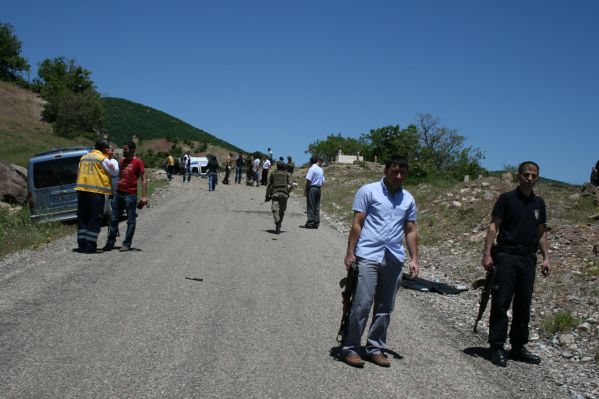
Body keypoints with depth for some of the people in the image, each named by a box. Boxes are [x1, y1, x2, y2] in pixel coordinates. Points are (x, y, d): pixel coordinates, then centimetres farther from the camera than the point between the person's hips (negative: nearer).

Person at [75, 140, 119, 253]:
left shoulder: (84, 157, 18)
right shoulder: (103, 159, -4)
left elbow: (78, 173, 21)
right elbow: (115, 172, 2)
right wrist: (113, 160, 14)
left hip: (81, 190, 7)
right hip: (96, 192, -6)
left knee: (82, 218, 11)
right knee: (95, 219, -2)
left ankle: (82, 245, 13)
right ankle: (90, 246, -4)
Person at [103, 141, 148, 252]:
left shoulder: (137, 162, -5)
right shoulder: (122, 161, 16)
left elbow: (144, 179, -8)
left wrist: (144, 196, -15)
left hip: (130, 195, -7)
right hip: (119, 193, 7)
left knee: (131, 221, 1)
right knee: (114, 219, 8)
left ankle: (127, 244, 6)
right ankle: (110, 243, 15)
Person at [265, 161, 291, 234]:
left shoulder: (272, 174, 11)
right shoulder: (286, 174, 14)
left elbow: (269, 185, 6)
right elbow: (289, 185, 7)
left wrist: (267, 196, 8)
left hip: (275, 193, -1)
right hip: (284, 194, 1)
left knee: (275, 209, -9)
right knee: (282, 211, 12)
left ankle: (277, 225, -29)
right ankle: (278, 226, 17)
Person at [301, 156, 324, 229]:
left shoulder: (312, 168, -9)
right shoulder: (321, 170, 11)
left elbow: (308, 180, -13)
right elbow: (323, 181, 13)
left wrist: (305, 190, -9)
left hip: (312, 188, -6)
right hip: (318, 189, 7)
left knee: (311, 206, -5)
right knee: (317, 207, 7)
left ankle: (310, 223, -5)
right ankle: (316, 223, 9)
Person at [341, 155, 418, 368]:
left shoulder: (408, 199, 14)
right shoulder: (368, 191, 0)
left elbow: (410, 230, 16)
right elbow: (357, 223, -2)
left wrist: (414, 258, 9)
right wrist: (350, 252, -7)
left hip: (394, 260, 5)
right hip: (368, 256, -5)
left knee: (385, 308, 9)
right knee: (362, 304, -8)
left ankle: (375, 348, 21)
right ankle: (350, 348, 3)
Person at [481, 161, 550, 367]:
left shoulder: (539, 203, 13)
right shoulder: (507, 199, -3)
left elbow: (541, 232, 18)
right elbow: (493, 226, -6)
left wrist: (546, 257, 10)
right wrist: (487, 253, -14)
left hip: (528, 258, 5)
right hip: (507, 256, -5)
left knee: (524, 305, 10)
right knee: (501, 303, -5)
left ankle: (518, 347, 21)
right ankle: (497, 348, 1)